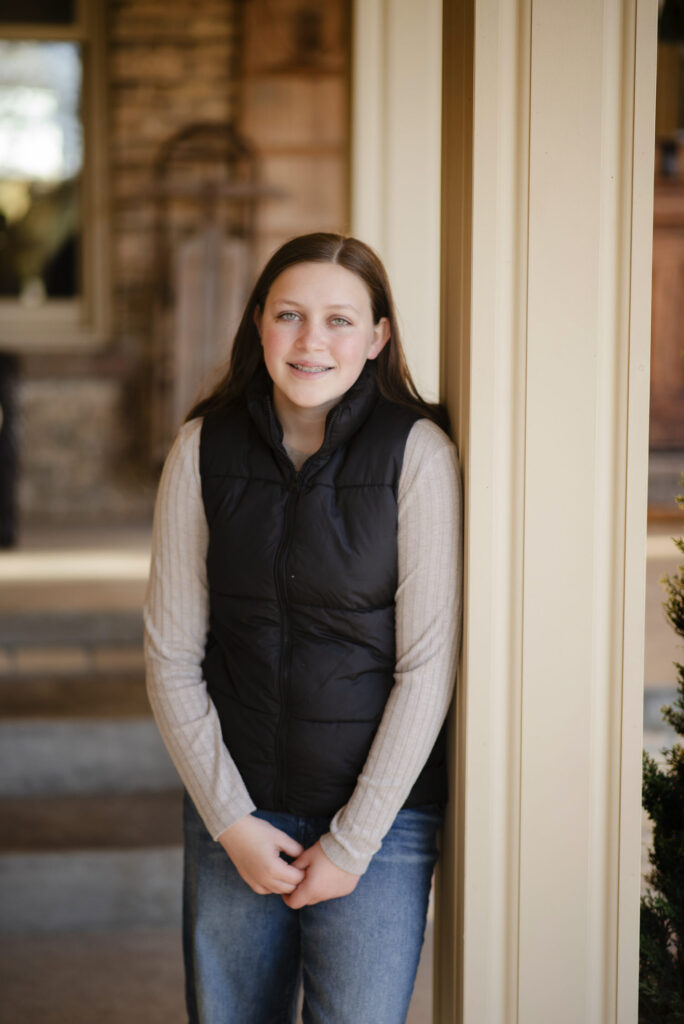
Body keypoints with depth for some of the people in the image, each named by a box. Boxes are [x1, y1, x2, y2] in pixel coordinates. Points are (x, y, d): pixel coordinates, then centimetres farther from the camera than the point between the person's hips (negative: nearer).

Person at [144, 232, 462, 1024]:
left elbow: (427, 667, -10)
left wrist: (352, 841, -10)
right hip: (234, 814, 3)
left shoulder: (416, 453, -9)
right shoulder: (204, 448, -1)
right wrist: (230, 821, -5)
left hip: (380, 818, -2)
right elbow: (171, 656, 1)